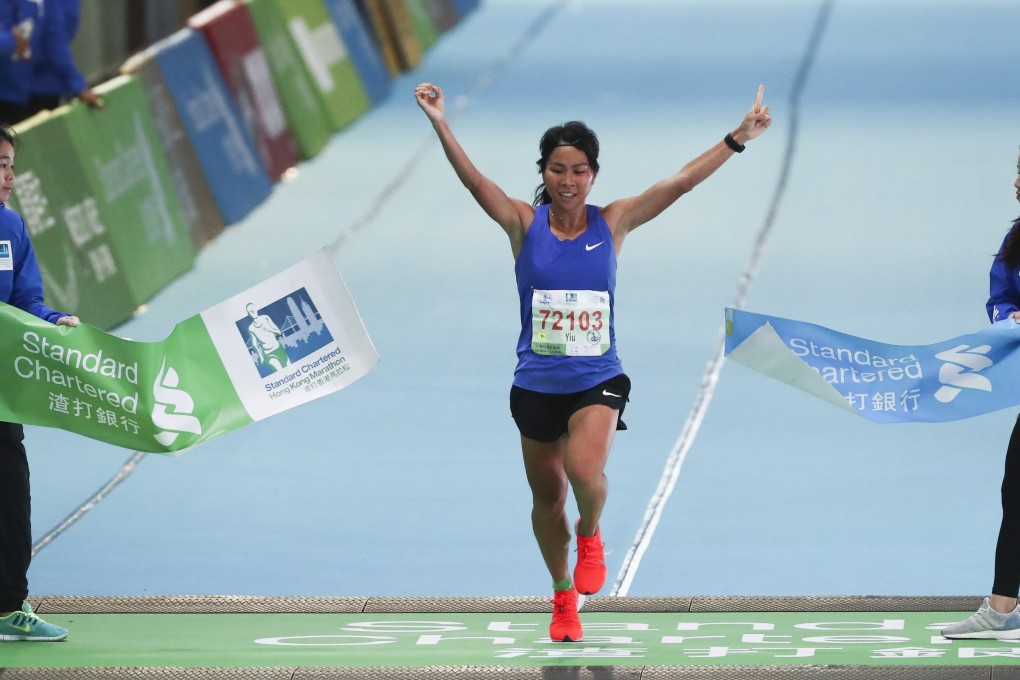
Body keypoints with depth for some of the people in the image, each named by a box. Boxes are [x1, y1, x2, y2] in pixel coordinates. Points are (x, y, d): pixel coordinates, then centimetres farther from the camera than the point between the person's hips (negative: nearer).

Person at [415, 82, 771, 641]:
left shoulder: (612, 223, -3)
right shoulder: (525, 224, -5)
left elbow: (682, 181, -6)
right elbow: (474, 181, -19)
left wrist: (738, 138, -13)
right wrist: (440, 125, -34)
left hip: (597, 382, -1)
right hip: (536, 384, 1)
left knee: (584, 470, -26)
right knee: (547, 495, 13)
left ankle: (590, 535, 8)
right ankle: (563, 597, 37)